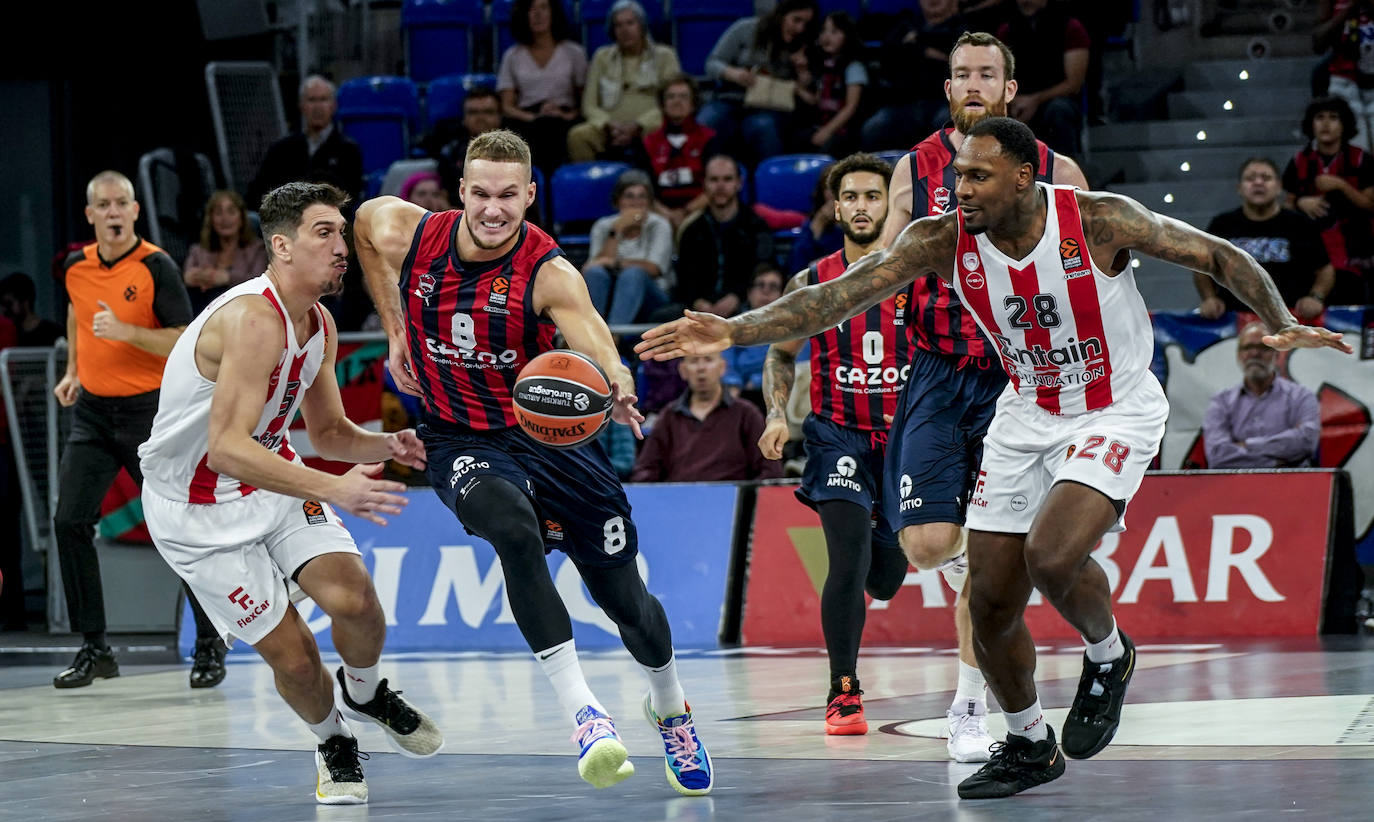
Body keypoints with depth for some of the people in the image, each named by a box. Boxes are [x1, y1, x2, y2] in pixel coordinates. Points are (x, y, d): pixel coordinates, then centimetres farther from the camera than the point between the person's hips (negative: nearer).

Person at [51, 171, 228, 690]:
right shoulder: (76, 268, 4)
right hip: (92, 410, 5)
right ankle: (94, 650, 4)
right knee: (70, 521, -5)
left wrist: (126, 332, -27)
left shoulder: (156, 267, -12)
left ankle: (209, 646, 9)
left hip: (148, 412, -5)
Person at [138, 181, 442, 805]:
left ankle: (365, 692, 18)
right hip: (199, 509, -7)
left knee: (354, 598, -13)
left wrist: (387, 446, -9)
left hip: (272, 478, 7)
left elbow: (328, 433, 13)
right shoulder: (254, 320, -29)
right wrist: (334, 489, -43)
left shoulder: (319, 325, 0)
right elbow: (226, 450, -37)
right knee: (292, 654, -8)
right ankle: (333, 745, 23)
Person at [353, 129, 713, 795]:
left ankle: (670, 708, 42)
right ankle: (582, 713, -36)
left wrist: (616, 385, -64)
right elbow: (364, 221, 13)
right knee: (513, 526, -35)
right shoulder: (410, 234, -12)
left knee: (624, 597, 7)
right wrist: (395, 331, 11)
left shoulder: (549, 273, -22)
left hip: (549, 435, 0)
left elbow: (593, 340, -41)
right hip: (461, 441, 0)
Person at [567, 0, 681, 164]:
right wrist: (609, 125, -10)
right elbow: (589, 105, 12)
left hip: (649, 126, -2)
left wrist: (637, 126, -14)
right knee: (578, 135, -31)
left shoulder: (664, 56, 12)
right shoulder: (602, 57, 18)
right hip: (611, 130, 2)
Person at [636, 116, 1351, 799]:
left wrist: (1282, 324, -29)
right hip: (1027, 416, 5)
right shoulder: (944, 239, -15)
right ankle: (1029, 747, 30)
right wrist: (734, 332, -33)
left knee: (1052, 555, -28)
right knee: (990, 602, 4)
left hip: (1115, 414, -5)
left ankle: (1108, 655, 5)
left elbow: (1220, 257, -13)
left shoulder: (1099, 221, -23)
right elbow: (837, 295, -22)